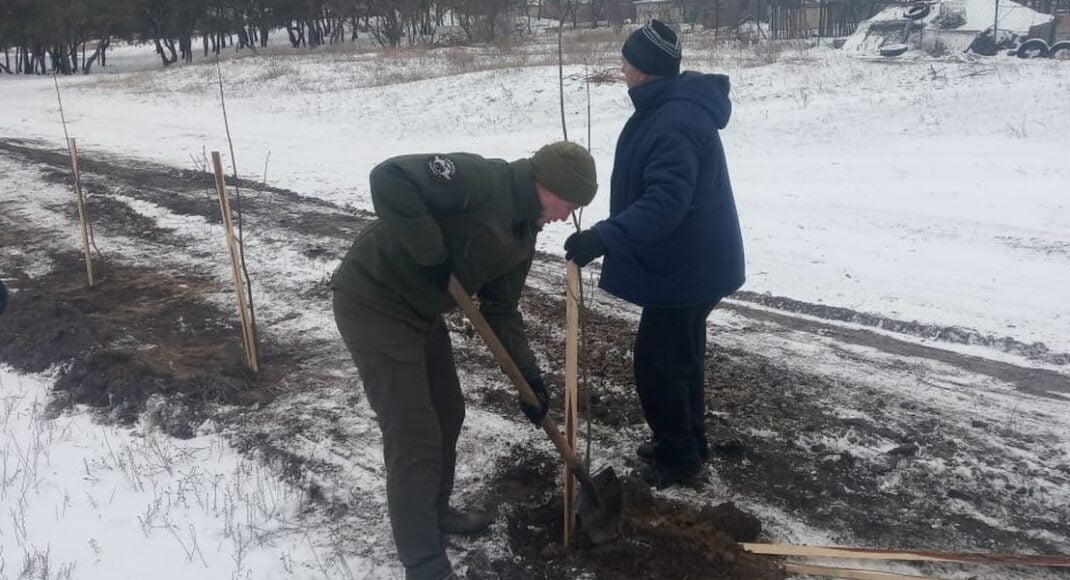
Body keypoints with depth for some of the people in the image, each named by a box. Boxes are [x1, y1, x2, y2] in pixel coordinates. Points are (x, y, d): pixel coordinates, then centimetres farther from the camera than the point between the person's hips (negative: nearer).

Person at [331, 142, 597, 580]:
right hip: (373, 303, -10)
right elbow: (390, 179, -32)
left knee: (447, 412, 20)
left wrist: (529, 376, 5)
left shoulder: (523, 232, 7)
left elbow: (500, 309, 11)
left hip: (420, 308, 10)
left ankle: (434, 512, 43)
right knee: (414, 436, -5)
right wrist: (431, 255, -27)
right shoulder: (481, 179, -22)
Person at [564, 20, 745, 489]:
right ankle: (687, 440, 37)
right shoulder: (667, 107, 8)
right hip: (688, 259, 11)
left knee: (656, 361, 0)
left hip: (689, 265, -11)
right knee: (681, 354, 21)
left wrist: (605, 237, -45)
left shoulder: (675, 123, -27)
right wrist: (611, 236, 25)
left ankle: (678, 456, 17)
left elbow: (665, 201, -37)